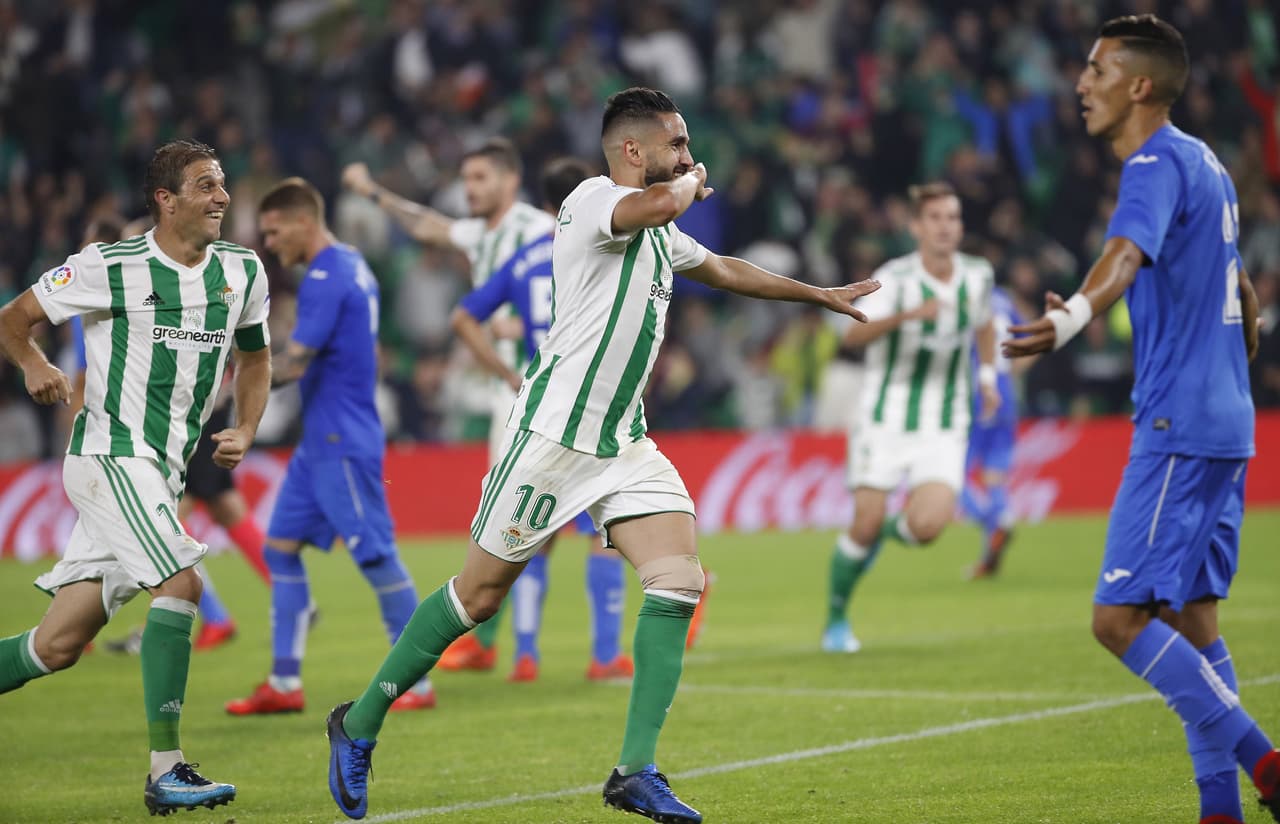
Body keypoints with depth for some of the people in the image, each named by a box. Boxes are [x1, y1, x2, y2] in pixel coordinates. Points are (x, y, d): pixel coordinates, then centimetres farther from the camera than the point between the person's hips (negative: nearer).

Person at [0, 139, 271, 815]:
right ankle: (165, 771, -21)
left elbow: (254, 358, 25)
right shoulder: (111, 266, -7)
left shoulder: (242, 271, 9)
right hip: (111, 451, -6)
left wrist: (243, 433, 10)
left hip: (161, 473, 6)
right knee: (181, 583, -22)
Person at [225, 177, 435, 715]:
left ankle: (416, 684, 2)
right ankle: (284, 683, 10)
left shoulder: (325, 278, -17)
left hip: (343, 443, -11)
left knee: (376, 555, -5)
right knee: (280, 547, 9)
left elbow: (294, 363, -22)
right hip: (320, 442, 11)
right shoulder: (352, 267, 14)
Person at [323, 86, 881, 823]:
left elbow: (725, 270, 35)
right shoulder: (592, 199, -12)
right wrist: (693, 182, -11)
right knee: (479, 594, -1)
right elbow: (661, 203, -34)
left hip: (625, 443, 8)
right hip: (554, 432, -8)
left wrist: (823, 295, 40)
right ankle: (358, 726, 16)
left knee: (680, 580, -9)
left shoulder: (659, 233, 16)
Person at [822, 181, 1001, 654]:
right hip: (886, 419, -2)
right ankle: (836, 619, 17)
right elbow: (854, 335, -30)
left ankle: (892, 528, 21)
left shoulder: (978, 275, 0)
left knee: (928, 526, -17)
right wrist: (906, 315, -45)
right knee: (865, 525, -6)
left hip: (944, 428, 3)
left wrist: (988, 376, 14)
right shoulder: (896, 278, -14)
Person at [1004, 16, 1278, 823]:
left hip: (1177, 425, -10)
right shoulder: (1206, 165, 17)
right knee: (1192, 617, 10)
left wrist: (1074, 316, -54)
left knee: (1120, 617, -11)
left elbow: (1127, 255, -34)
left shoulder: (1157, 167, -12)